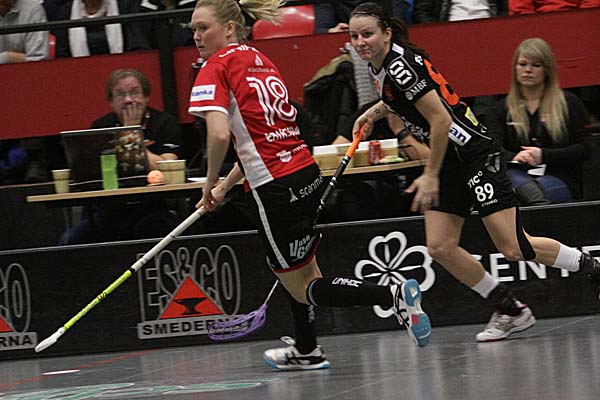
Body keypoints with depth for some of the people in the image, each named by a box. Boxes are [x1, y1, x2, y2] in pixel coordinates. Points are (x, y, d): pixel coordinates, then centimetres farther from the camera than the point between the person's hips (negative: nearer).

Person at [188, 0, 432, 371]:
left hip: (277, 188, -9)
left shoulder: (216, 68, -9)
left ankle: (394, 295, -13)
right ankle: (306, 351, 43)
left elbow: (220, 135, -23)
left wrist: (211, 182, -8)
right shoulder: (260, 61, 16)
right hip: (308, 174, 9)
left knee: (302, 287, 2)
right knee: (303, 268, 26)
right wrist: (226, 186, 22)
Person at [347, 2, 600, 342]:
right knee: (440, 247, -1)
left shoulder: (400, 67, -20)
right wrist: (375, 112, 18)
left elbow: (440, 120, -21)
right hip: (451, 163, 10)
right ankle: (511, 311, 10)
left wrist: (431, 176, -16)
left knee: (513, 247, -12)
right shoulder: (381, 66, 9)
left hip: (475, 154, -10)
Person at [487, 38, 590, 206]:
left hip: (561, 181, -1)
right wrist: (514, 157, -21)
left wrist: (544, 155, -10)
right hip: (520, 175, 1)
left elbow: (584, 149, 3)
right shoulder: (504, 108, 17)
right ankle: (540, 203, -54)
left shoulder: (569, 103, 12)